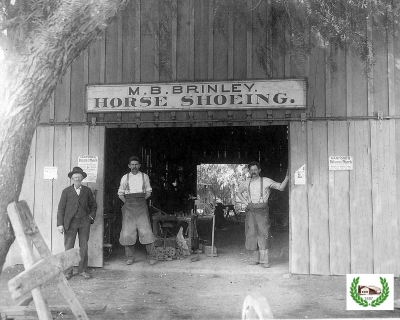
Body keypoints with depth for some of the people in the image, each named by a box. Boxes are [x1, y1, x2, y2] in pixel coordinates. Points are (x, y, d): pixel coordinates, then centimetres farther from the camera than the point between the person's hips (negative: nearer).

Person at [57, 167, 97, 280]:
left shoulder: (87, 191, 7)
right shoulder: (66, 191, 2)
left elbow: (93, 205, 18)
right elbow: (61, 208, 0)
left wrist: (91, 217, 5)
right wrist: (60, 224, -7)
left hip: (84, 222, 2)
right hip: (70, 222, -2)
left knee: (83, 247, 5)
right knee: (68, 247, -1)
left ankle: (83, 270, 17)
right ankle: (68, 271, 10)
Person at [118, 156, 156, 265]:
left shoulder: (144, 176, 7)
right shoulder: (125, 177, 8)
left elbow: (148, 192, 14)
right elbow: (120, 193, 15)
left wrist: (142, 200, 2)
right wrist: (127, 202, 4)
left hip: (141, 207, -1)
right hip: (128, 207, 1)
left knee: (146, 231, -8)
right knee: (127, 231, -1)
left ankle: (152, 256, -1)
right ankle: (130, 257, 12)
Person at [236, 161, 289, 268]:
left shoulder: (266, 181, 1)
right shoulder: (247, 183, 11)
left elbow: (281, 187, -3)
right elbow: (238, 192, 27)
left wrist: (287, 177, -18)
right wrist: (245, 202, 12)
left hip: (262, 211, -3)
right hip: (250, 211, 3)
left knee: (263, 234, -8)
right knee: (252, 234, 5)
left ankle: (264, 260, -6)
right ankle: (256, 258, 17)